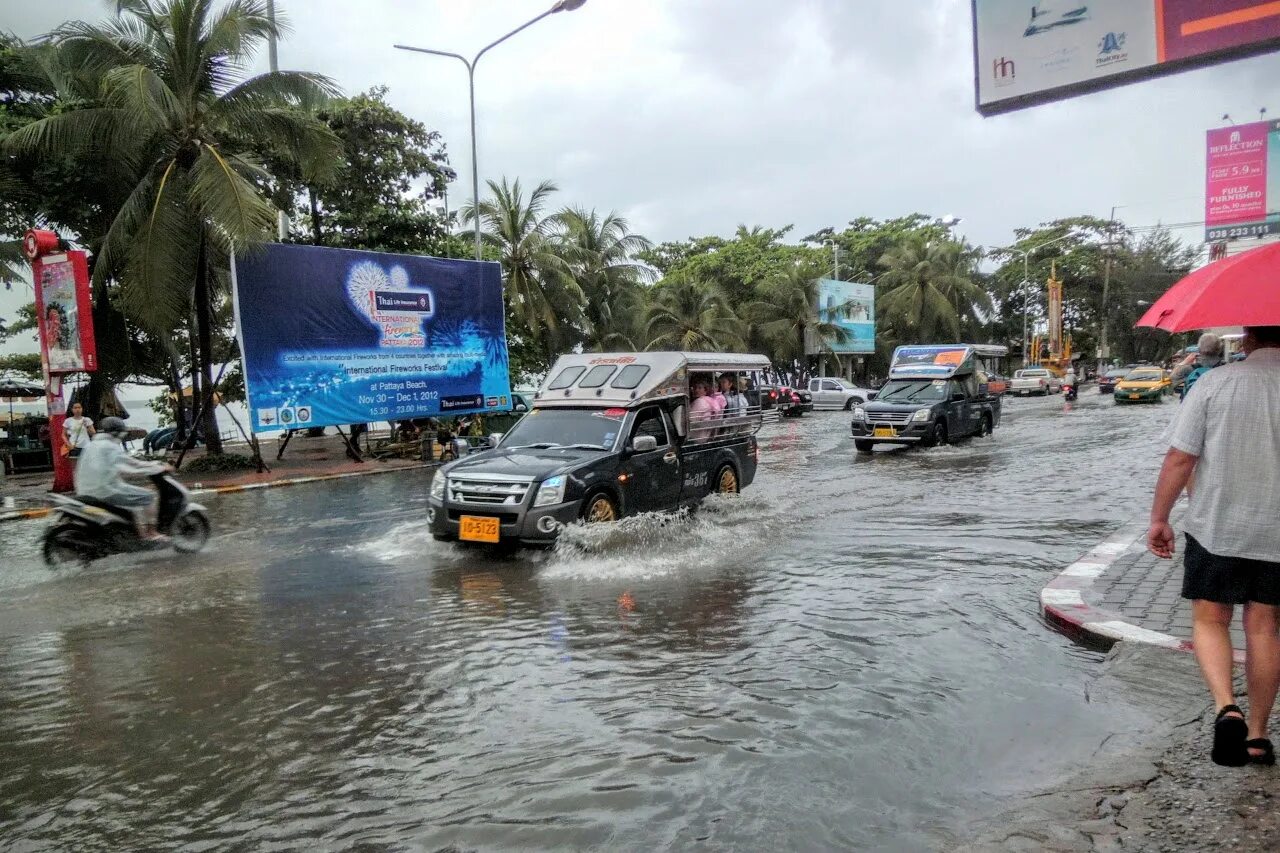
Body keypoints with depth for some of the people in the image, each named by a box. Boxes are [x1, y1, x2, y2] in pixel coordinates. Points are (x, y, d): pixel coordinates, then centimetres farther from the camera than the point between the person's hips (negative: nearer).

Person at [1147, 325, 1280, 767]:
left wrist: (1159, 518, 0)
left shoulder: (1215, 383, -8)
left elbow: (1179, 458, -9)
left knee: (1209, 620, 12)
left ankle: (1226, 707, -10)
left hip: (1214, 528, -2)